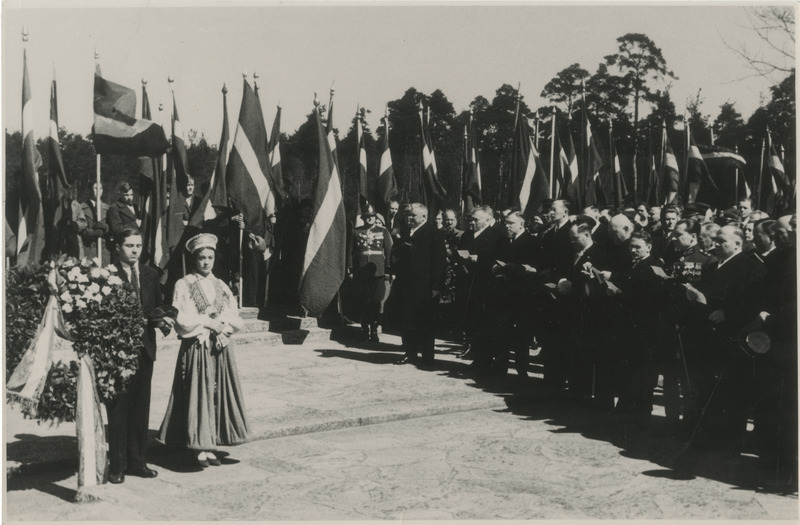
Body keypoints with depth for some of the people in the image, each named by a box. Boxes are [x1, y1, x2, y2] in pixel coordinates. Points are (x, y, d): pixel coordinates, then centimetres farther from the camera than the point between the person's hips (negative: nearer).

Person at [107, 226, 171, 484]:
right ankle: (117, 465, 9)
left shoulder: (150, 274, 11)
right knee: (118, 408, 0)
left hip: (144, 348, 5)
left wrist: (163, 319, -7)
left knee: (141, 407, 10)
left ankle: (137, 462, 20)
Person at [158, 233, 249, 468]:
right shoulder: (184, 285, -1)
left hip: (221, 349, 5)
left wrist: (223, 326, -10)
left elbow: (235, 319, 8)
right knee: (198, 394, -5)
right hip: (196, 350, -4)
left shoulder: (221, 286, 13)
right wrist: (210, 323, -10)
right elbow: (183, 321, -9)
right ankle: (200, 448, 1)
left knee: (220, 394, 2)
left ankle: (210, 446, 8)